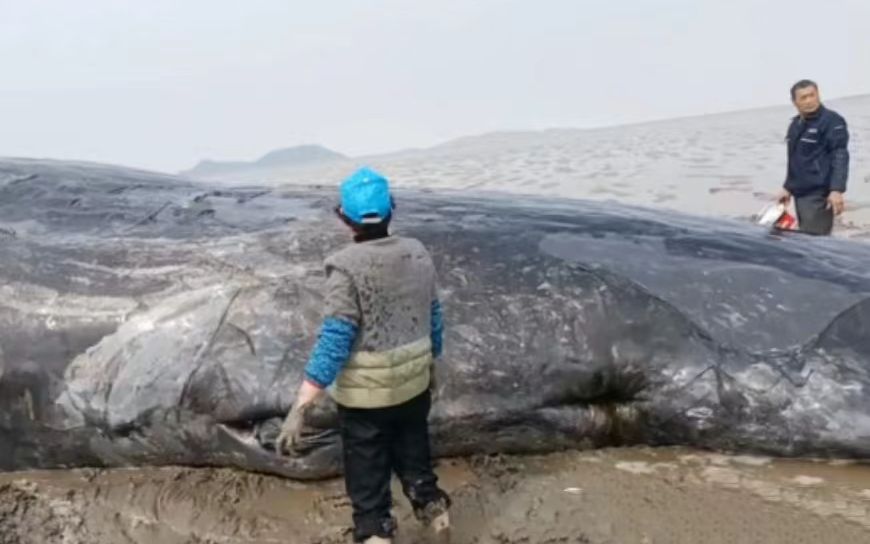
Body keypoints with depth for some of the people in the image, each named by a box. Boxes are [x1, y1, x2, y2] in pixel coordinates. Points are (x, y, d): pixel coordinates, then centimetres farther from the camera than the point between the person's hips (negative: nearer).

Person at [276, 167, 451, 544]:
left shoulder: (347, 267, -21)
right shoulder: (418, 254, -3)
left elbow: (334, 341, -25)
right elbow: (433, 320, 6)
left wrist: (300, 408, -24)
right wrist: (429, 366, 24)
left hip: (365, 392, -5)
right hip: (414, 383, 6)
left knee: (367, 476, 11)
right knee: (413, 453, 28)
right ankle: (431, 504, 47)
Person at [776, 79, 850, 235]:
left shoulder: (832, 121, -8)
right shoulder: (795, 124, 17)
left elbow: (840, 157, -16)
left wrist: (836, 190, -26)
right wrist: (788, 188, 27)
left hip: (819, 195, -8)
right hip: (800, 194, 8)